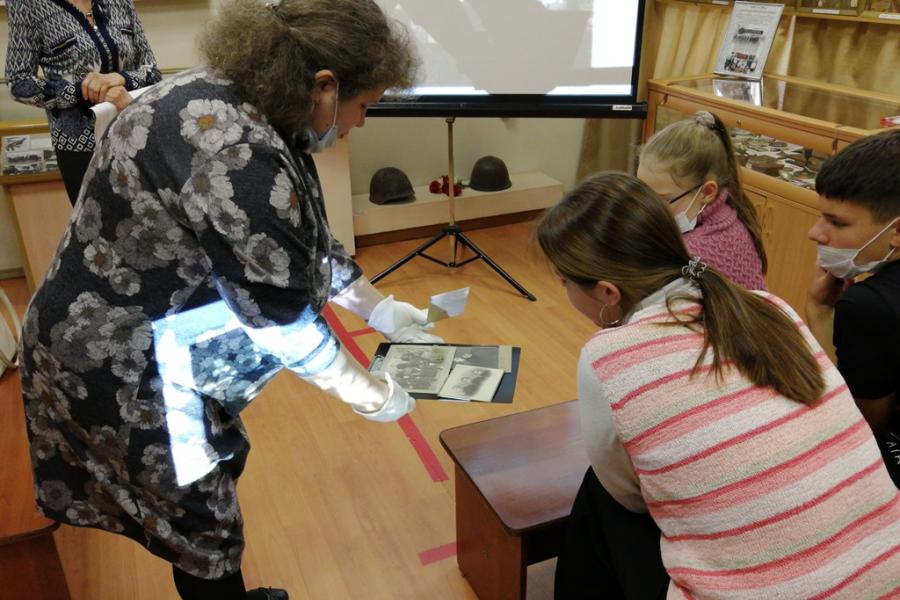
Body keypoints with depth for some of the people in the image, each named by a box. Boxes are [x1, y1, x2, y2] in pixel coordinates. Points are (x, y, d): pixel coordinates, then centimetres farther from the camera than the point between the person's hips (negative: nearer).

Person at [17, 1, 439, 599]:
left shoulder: (233, 98, -1)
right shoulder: (238, 154, -33)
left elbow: (300, 243, 9)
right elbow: (282, 318, -25)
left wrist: (384, 311, 11)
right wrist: (371, 395, -10)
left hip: (142, 333, 9)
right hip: (122, 364, -9)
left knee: (215, 476, 25)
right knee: (201, 521, 11)